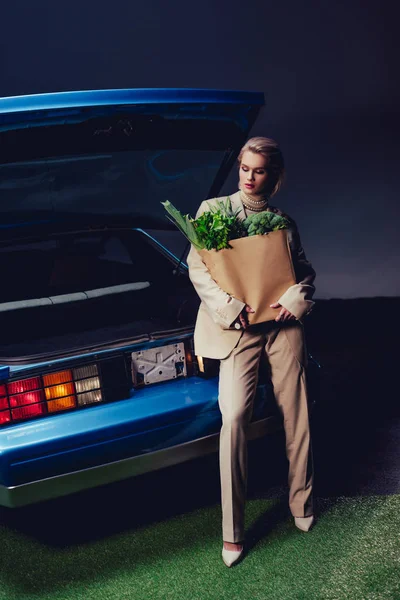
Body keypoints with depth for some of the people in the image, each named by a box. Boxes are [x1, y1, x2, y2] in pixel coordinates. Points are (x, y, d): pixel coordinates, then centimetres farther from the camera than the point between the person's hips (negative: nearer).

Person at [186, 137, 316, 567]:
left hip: (282, 324, 3)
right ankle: (232, 532, -7)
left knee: (297, 415, 5)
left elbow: (305, 269, 16)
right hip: (237, 328, -3)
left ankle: (301, 503, 25)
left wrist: (298, 295, -6)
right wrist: (230, 308, -14)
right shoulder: (213, 209, 6)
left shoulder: (283, 221, 14)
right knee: (234, 417, -15)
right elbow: (197, 266, -1)